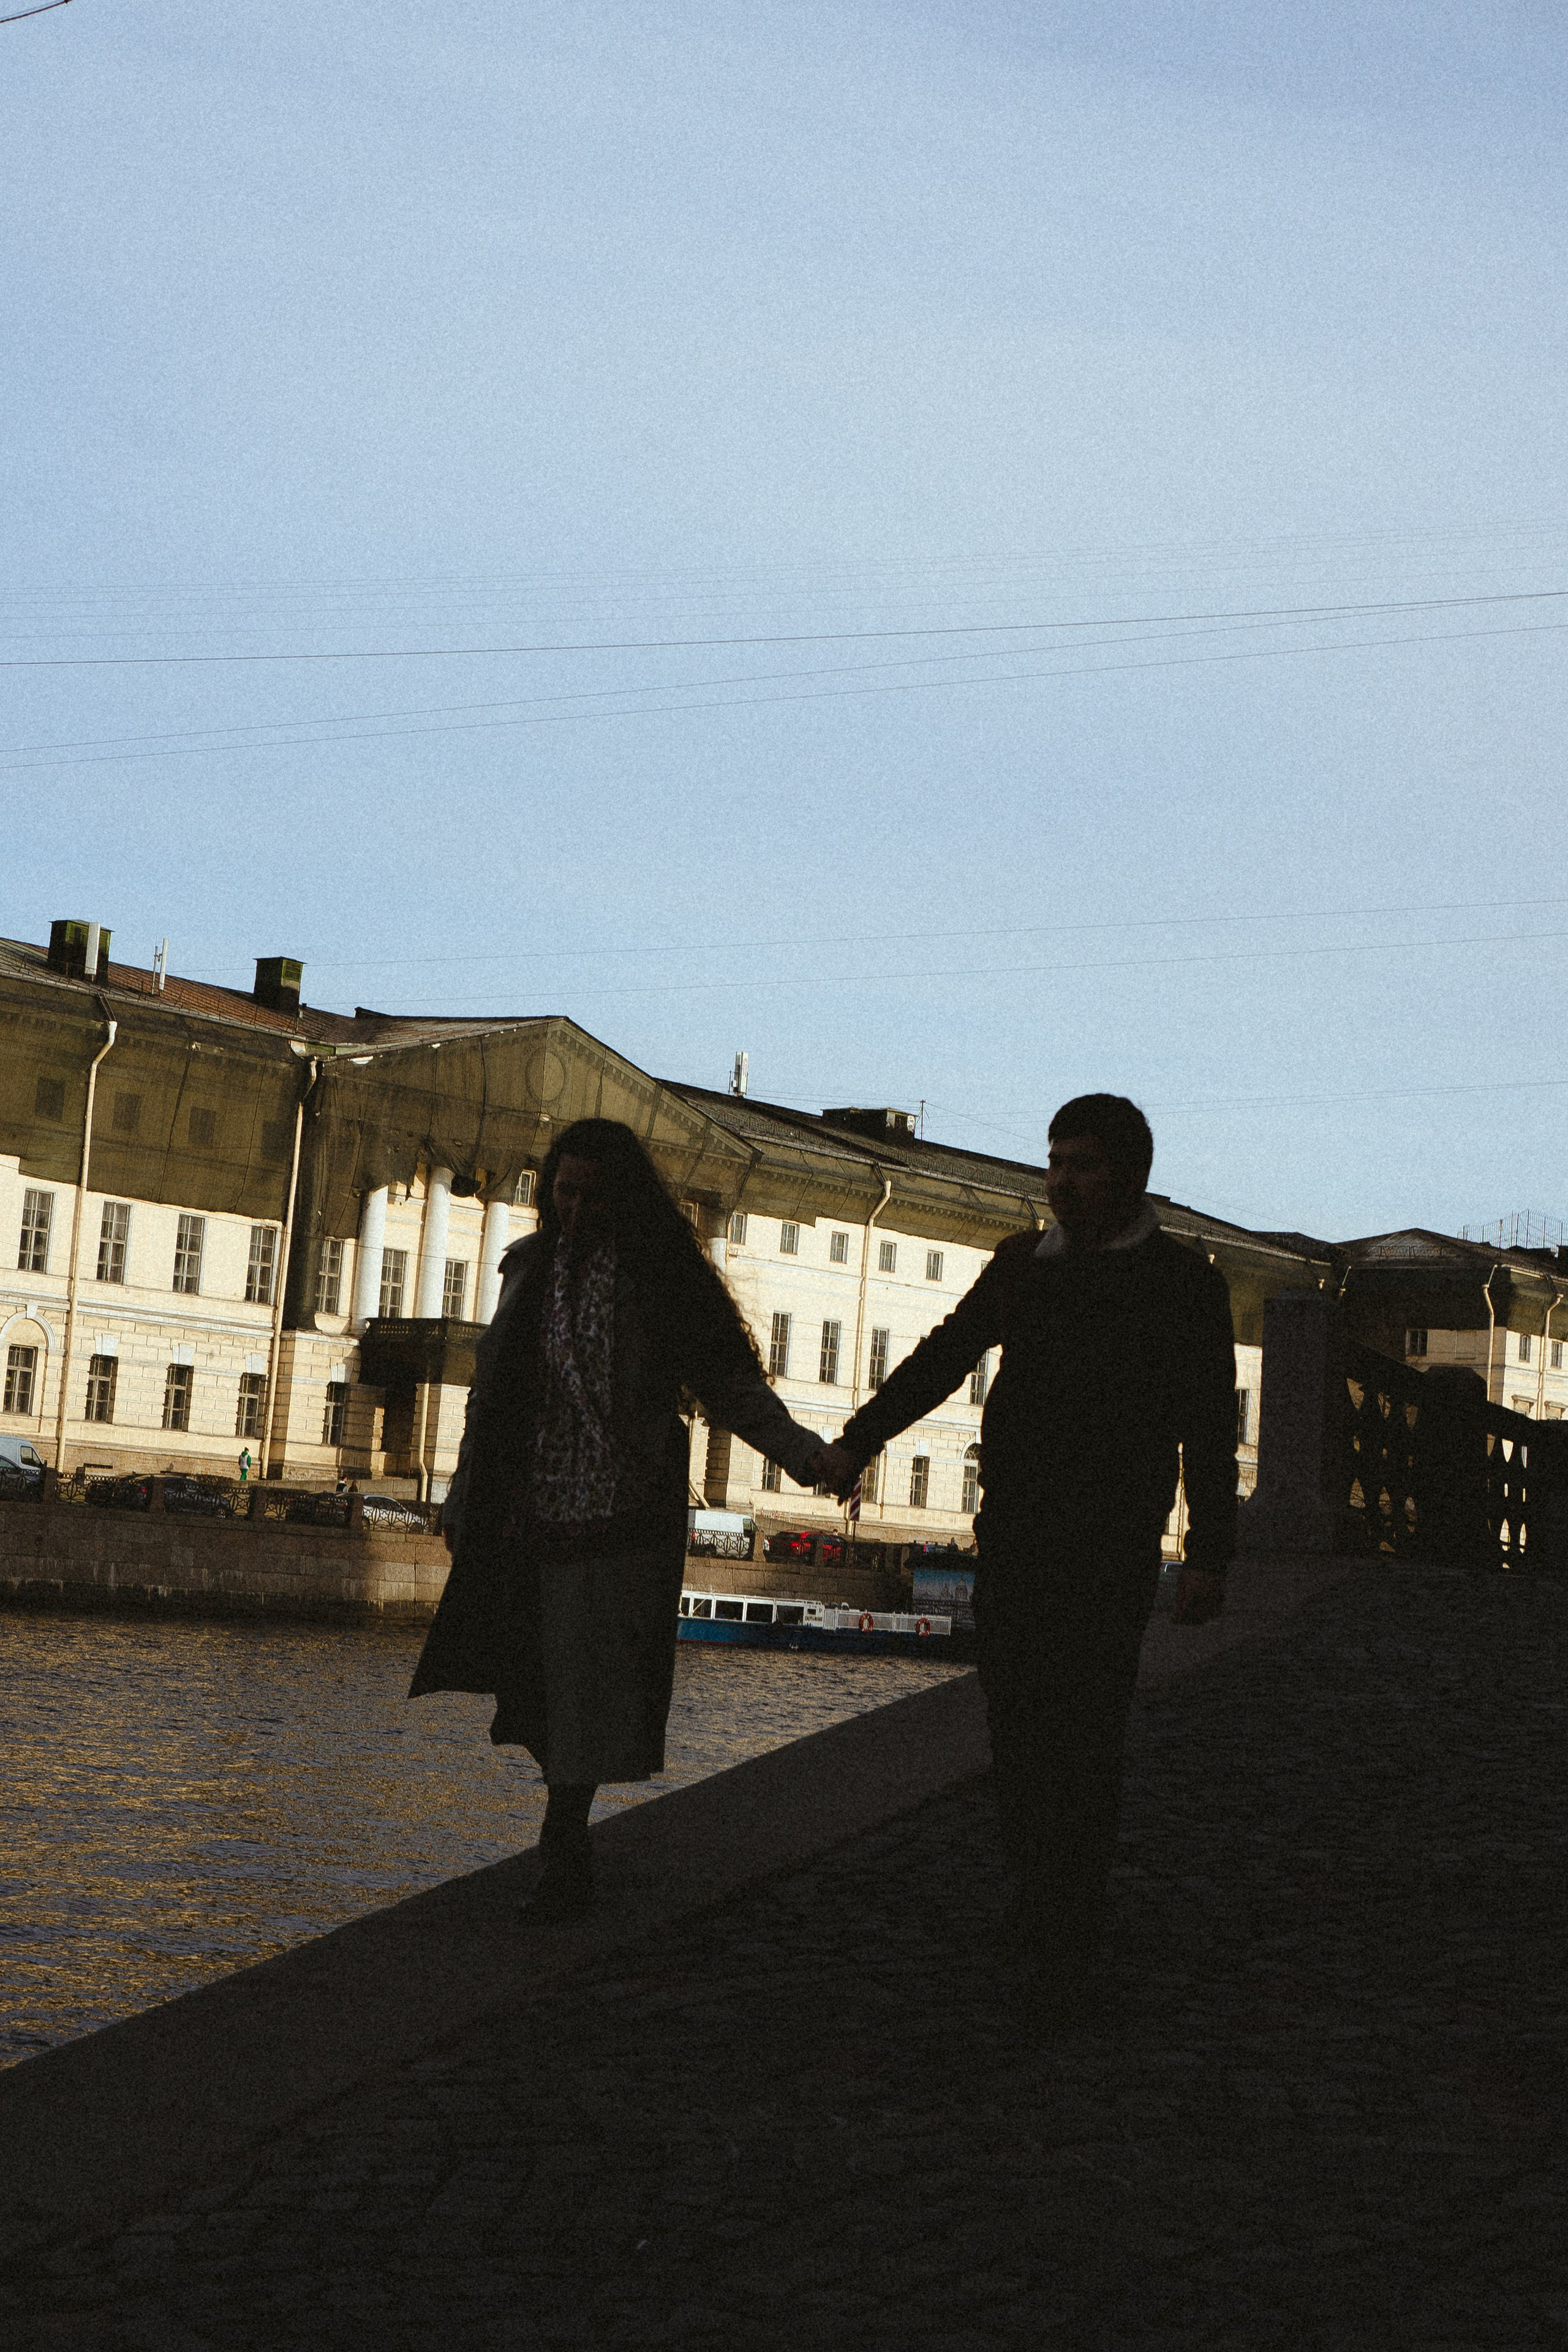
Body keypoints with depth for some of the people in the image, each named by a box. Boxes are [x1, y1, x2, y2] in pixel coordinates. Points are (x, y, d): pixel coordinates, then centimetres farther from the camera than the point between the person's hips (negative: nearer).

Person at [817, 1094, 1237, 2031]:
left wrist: (1210, 1554, -4)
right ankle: (1040, 1909, 18)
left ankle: (1070, 1954, -6)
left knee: (1084, 1743, -9)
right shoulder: (1023, 1266, 12)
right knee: (1017, 1731, 4)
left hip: (1112, 1546, -4)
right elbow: (943, 1358, 16)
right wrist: (858, 1441, 6)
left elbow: (1210, 1426, 0)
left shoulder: (1182, 1281, 0)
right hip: (1014, 1534, 4)